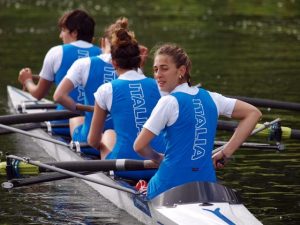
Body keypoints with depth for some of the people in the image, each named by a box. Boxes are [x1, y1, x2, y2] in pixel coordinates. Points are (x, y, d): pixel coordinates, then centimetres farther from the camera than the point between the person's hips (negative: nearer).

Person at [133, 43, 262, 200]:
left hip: (171, 184, -5)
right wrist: (226, 152, 10)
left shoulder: (169, 102, -9)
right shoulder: (209, 98, 8)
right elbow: (253, 113, 14)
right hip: (206, 184, 5)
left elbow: (139, 146, -9)